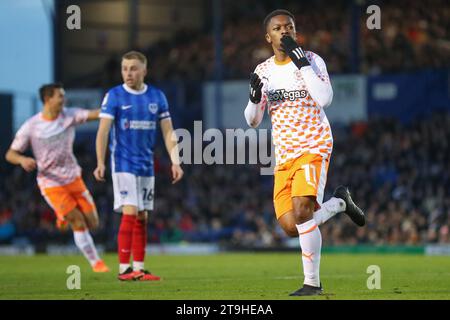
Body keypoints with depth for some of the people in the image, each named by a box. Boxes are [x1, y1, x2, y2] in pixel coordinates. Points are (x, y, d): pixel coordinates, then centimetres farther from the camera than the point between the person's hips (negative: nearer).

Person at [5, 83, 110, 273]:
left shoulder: (69, 115, -4)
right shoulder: (30, 127, -12)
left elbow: (94, 114, -18)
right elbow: (10, 154, -6)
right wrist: (23, 160, -28)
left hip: (74, 178, 4)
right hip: (51, 184, -4)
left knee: (92, 223, 4)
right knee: (78, 223, -8)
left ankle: (64, 215, 33)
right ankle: (95, 263, 5)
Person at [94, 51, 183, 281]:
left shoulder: (157, 97, 6)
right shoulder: (114, 96, -5)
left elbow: (168, 132, 8)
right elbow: (103, 131, -10)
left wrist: (175, 162, -1)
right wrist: (100, 163, -21)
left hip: (146, 165, 5)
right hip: (123, 164, -4)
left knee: (142, 218, 6)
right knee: (130, 214, -13)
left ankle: (139, 269, 11)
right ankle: (124, 269, -10)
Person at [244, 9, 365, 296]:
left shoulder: (312, 60, -4)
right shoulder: (263, 72, 10)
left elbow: (325, 99, -20)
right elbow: (253, 121, 13)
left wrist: (302, 64, -21)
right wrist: (255, 97, -7)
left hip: (314, 146, -5)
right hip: (284, 154, 5)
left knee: (301, 211, -25)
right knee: (291, 227, -2)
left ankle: (313, 283, -13)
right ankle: (340, 202, 25)